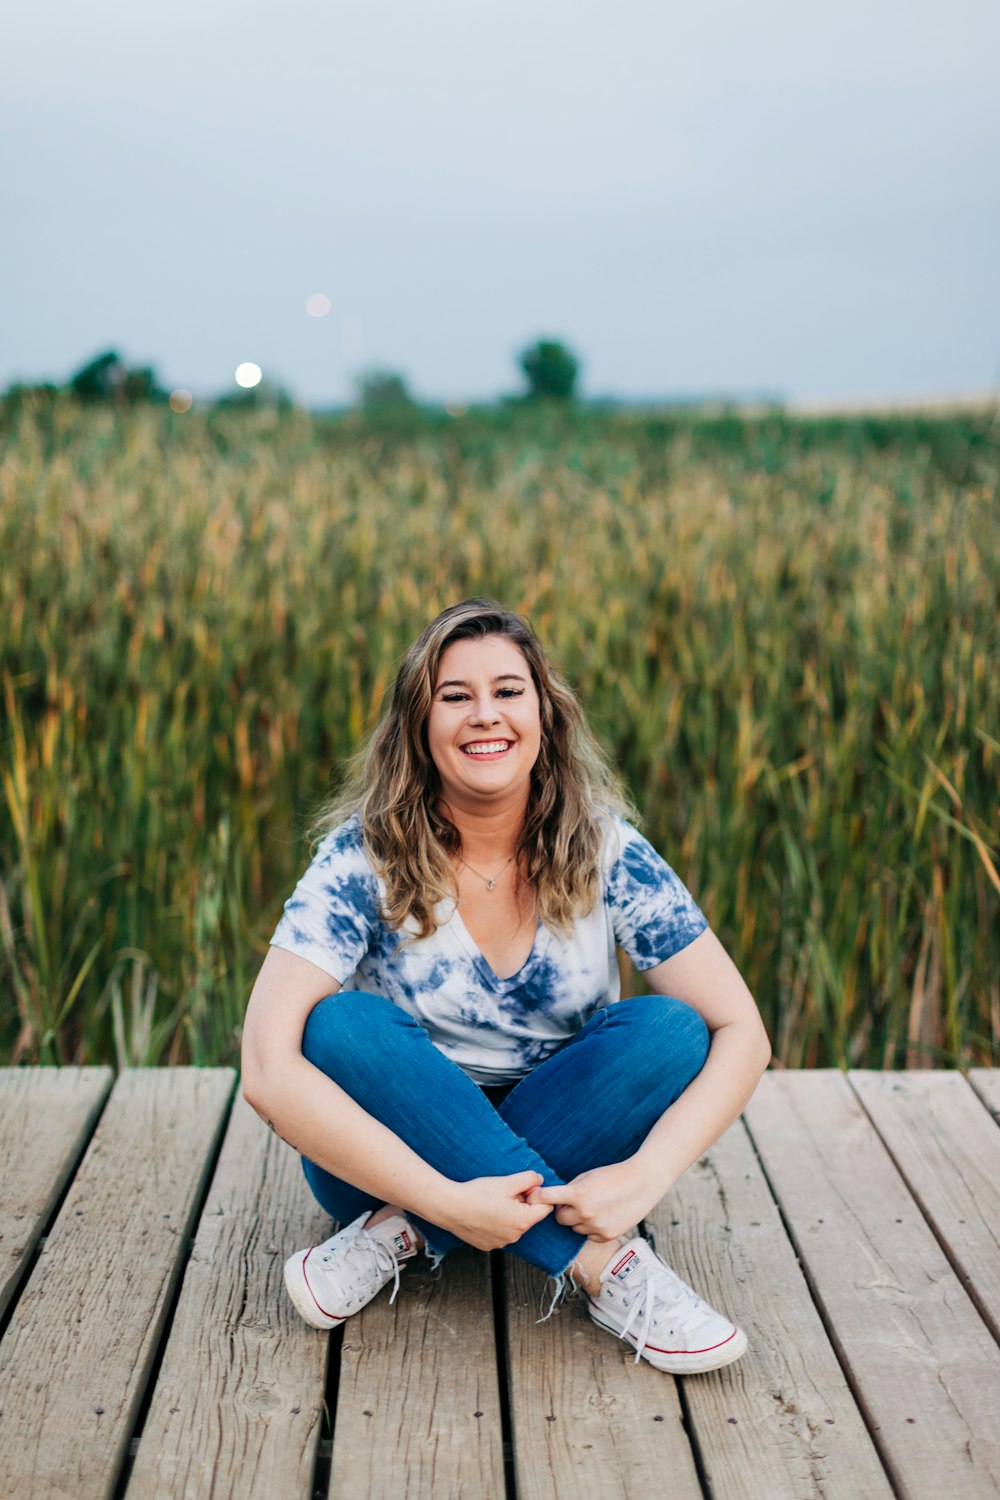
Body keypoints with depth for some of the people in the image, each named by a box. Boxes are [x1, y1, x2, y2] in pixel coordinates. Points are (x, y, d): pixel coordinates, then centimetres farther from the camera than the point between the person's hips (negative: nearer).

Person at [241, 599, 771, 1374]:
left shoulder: (605, 852, -12)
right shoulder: (364, 858, -17)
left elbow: (741, 1033, -15)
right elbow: (269, 1067, -27)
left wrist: (646, 1175, -31)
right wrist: (449, 1200, -35)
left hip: (560, 1152, 2)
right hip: (399, 1150, -1)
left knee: (668, 1030, -24)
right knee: (344, 1027, -30)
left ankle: (401, 1235, -21)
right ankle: (601, 1262, -29)